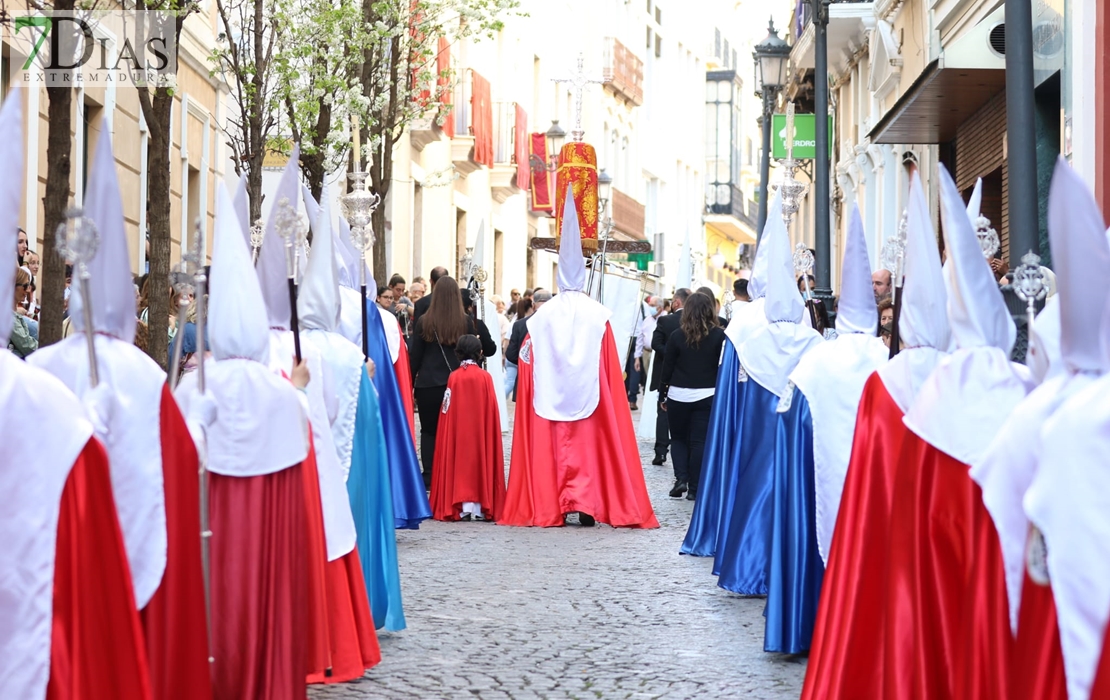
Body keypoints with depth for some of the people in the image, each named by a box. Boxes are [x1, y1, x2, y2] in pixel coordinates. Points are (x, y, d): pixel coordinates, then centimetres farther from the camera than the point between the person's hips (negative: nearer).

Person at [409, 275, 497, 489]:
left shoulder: (424, 322, -4)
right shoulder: (467, 323, -2)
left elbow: (414, 356, 0)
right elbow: (489, 349, 4)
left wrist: (409, 384, 7)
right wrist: (480, 326, 9)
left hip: (428, 385, -1)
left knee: (429, 431, 9)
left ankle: (429, 478, 2)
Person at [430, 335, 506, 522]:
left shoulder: (454, 377, -4)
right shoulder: (485, 377, -4)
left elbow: (447, 410, -3)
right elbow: (491, 410, -2)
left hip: (458, 433, 0)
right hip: (481, 433, 0)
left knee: (460, 459, 6)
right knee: (481, 458, 8)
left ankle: (463, 506, -2)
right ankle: (482, 507, 4)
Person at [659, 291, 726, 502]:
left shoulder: (677, 336, -3)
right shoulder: (719, 336, -4)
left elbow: (667, 368, 2)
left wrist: (662, 395, 11)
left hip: (678, 396, 0)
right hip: (707, 396, 0)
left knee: (678, 438, 15)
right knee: (699, 441, 5)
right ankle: (694, 489, 3)